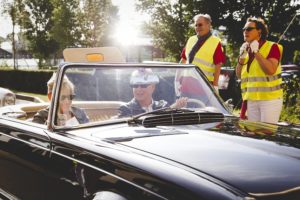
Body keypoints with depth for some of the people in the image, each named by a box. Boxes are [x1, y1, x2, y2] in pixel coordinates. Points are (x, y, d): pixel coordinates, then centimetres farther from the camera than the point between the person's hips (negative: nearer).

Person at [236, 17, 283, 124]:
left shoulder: (272, 47, -5)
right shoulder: (246, 50, 15)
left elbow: (271, 70, -20)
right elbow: (239, 75, 14)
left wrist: (256, 52, -16)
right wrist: (241, 57, -1)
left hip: (270, 99, -6)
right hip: (251, 100, 6)